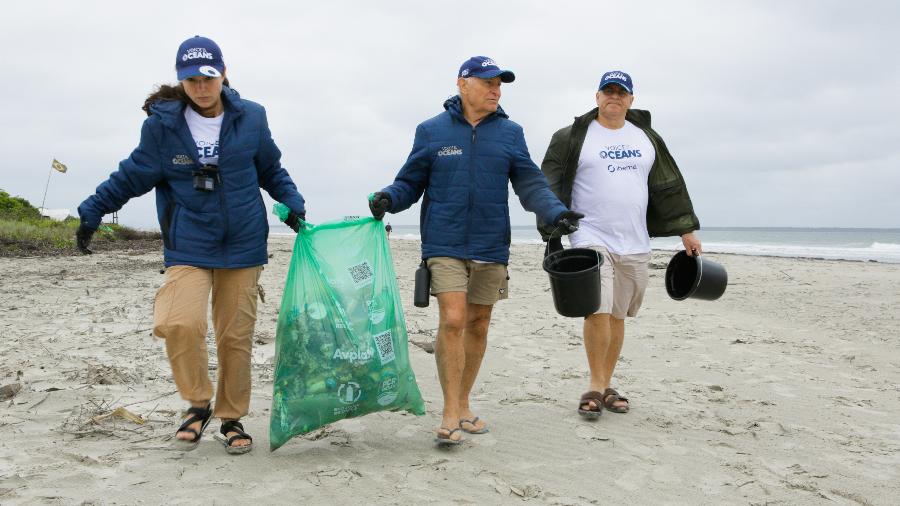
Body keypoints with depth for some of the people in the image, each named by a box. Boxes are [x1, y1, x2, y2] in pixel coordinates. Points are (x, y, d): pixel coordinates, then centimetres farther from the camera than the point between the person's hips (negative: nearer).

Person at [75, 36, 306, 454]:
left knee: (235, 336, 5)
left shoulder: (251, 118, 1)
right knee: (180, 324, -23)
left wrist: (292, 205, 4)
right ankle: (198, 404, 3)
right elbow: (132, 176, 7)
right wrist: (91, 214, 7)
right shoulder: (162, 124, -3)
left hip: (242, 247, 2)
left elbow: (272, 171, 16)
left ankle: (231, 418, 25)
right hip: (188, 247, -1)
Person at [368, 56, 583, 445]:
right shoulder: (431, 131, 3)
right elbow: (411, 182, 6)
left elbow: (530, 183, 2)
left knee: (478, 325, 10)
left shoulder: (510, 133, 7)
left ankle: (463, 405, 26)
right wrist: (388, 199, -15)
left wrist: (556, 212, -15)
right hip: (445, 245, -3)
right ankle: (451, 413, -3)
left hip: (491, 247, 3)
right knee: (453, 321, -14)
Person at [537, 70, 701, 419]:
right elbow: (551, 188, 0)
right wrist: (552, 234, -5)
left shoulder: (646, 137, 15)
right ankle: (595, 386, 0)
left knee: (617, 316, 8)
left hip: (635, 244, 4)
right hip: (592, 239, -4)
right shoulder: (573, 138, 1)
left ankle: (606, 386, 18)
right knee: (597, 311, -15)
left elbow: (669, 187, 18)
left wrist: (686, 229, 14)